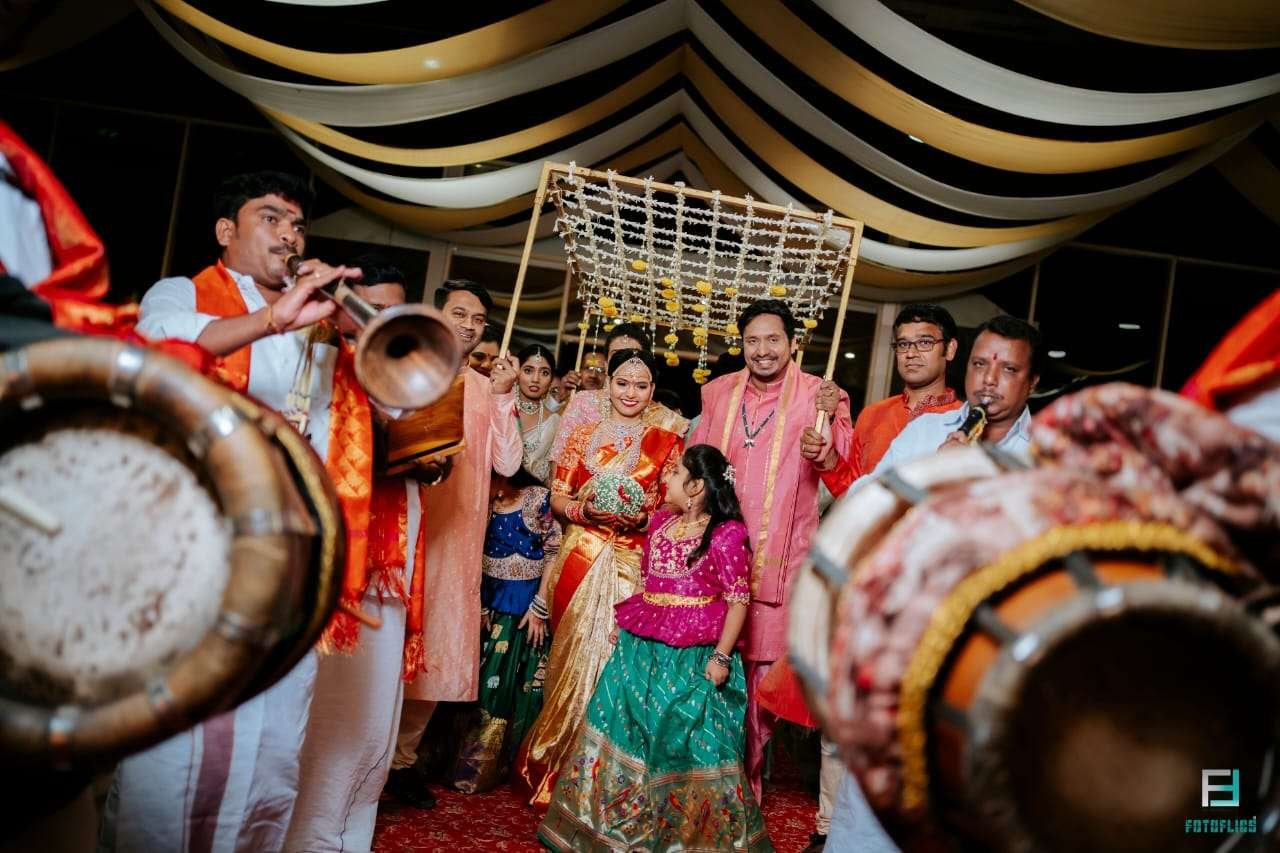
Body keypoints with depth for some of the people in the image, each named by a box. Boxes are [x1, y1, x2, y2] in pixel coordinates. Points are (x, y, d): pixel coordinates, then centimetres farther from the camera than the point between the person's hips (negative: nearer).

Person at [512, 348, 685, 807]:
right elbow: (557, 498, 6)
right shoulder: (583, 433, 8)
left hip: (632, 565, -1)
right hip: (580, 559, 1)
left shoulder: (667, 442, 5)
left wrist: (643, 517, -16)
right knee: (572, 658, 4)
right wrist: (584, 509, -13)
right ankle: (552, 772, 22)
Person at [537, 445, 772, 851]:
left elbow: (738, 601, -12)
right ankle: (618, 820, 33)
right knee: (623, 727, 14)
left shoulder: (726, 536, -14)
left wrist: (721, 655, -15)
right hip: (642, 648, 7)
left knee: (687, 742, 4)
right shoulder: (661, 521, 7)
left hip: (692, 657, -7)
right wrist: (625, 624, 17)